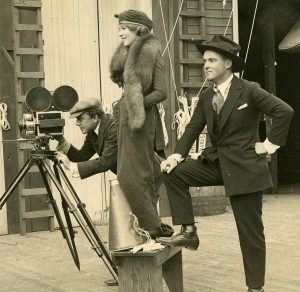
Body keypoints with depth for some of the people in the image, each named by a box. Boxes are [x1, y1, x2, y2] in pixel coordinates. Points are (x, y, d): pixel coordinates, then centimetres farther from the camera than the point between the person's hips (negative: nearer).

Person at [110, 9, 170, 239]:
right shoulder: (127, 55, 14)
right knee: (142, 176, 10)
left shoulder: (151, 54, -9)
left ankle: (153, 227, -4)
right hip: (127, 120, 8)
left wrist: (137, 104, -18)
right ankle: (152, 227, 15)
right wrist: (123, 106, 7)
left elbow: (161, 92, -12)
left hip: (141, 121, -8)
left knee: (131, 176, -11)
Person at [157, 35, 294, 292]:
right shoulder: (206, 97, 6)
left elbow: (284, 111, -17)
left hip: (244, 167, -6)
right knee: (173, 173, -11)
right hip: (216, 162, 6)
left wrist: (270, 144, -14)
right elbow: (193, 128, 4)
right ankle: (188, 231, -5)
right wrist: (177, 155, -11)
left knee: (250, 230, 1)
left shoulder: (249, 90, -12)